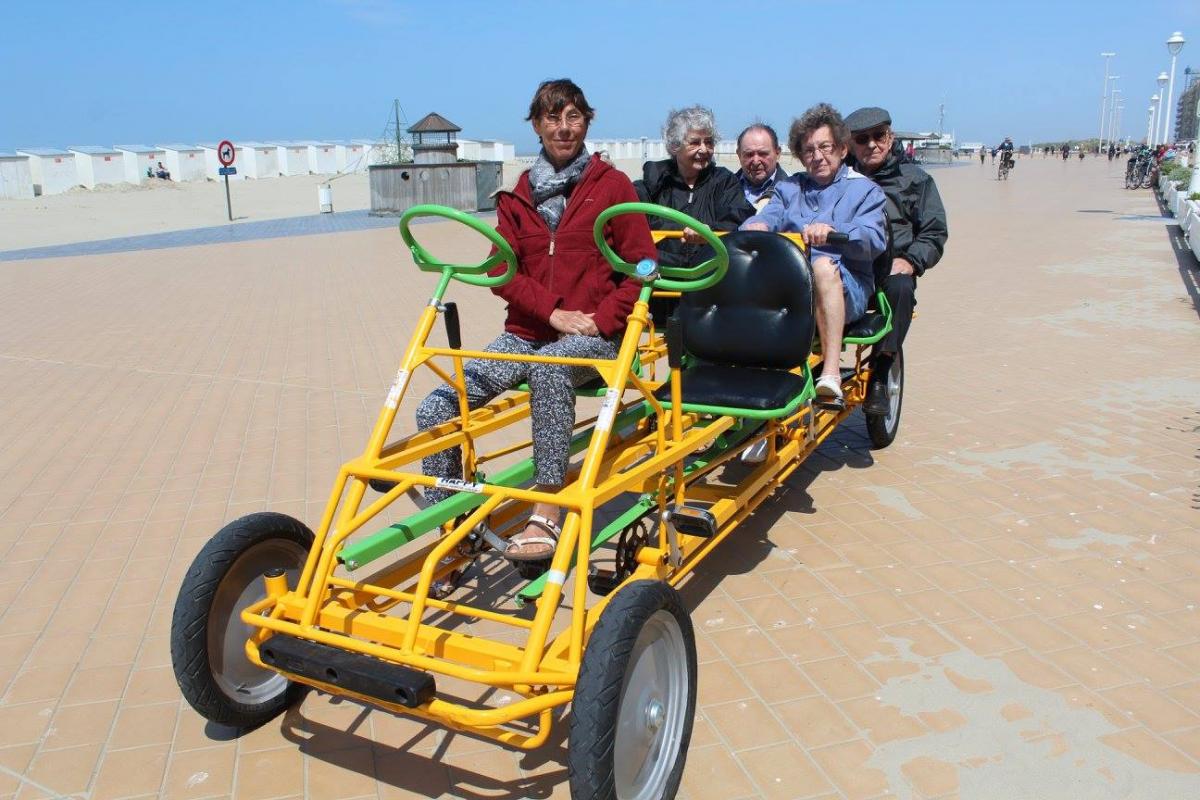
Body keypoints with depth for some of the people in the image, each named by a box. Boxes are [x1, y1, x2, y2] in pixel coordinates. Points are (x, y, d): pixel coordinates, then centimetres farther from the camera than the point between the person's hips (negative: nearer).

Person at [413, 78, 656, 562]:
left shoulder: (612, 185, 4)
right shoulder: (519, 195, 14)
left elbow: (642, 265, 0)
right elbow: (501, 270, 4)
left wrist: (601, 319, -13)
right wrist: (554, 311, -11)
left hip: (593, 336, -4)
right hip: (528, 333, 4)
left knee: (549, 367, -41)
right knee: (437, 409, -16)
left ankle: (546, 514, -36)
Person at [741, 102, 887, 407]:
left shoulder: (865, 190, 16)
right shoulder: (788, 188, 27)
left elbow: (874, 240, -5)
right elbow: (766, 217, 6)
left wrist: (831, 230, -24)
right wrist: (755, 226, -20)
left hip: (845, 288, -2)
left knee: (824, 265, -38)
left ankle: (831, 374, -41)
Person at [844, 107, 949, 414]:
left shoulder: (914, 179, 16)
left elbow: (934, 233, 11)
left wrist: (909, 262, -8)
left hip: (888, 268, 0)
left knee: (900, 287, -37)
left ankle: (879, 377, -27)